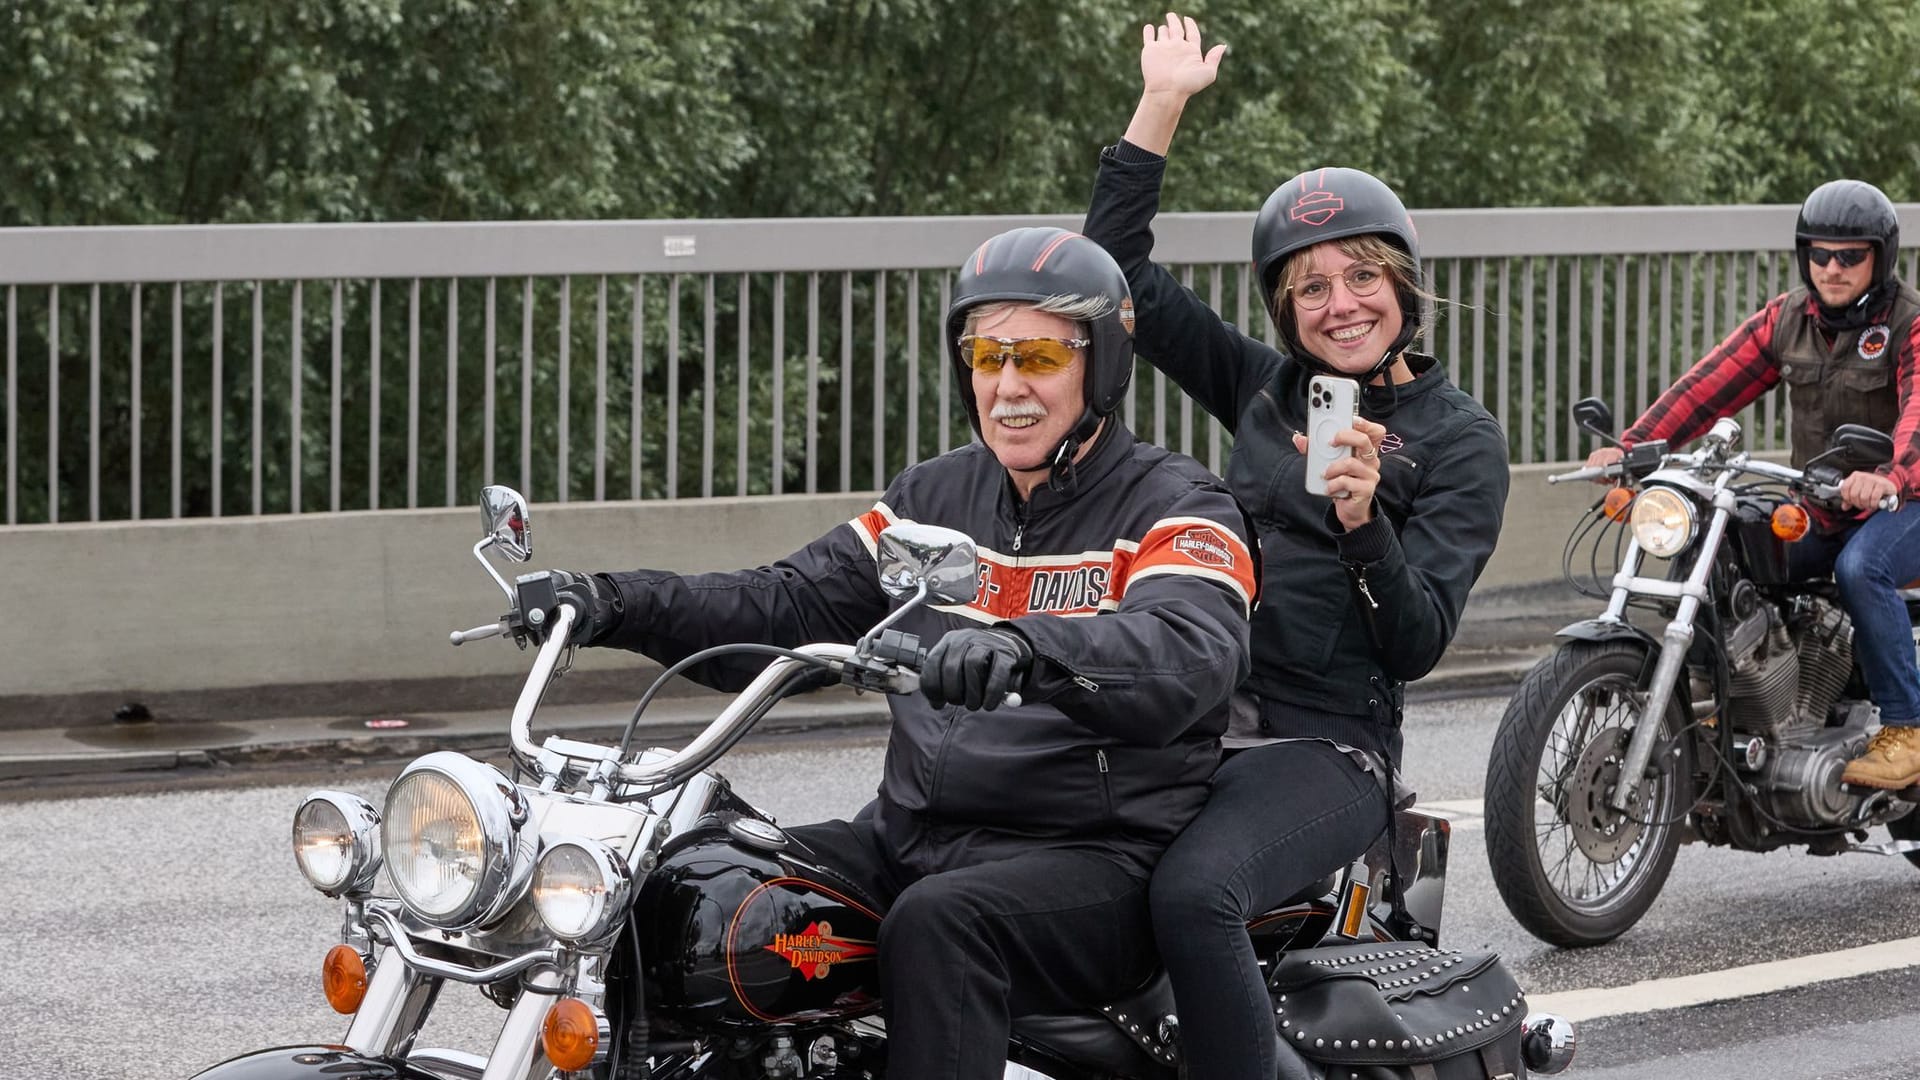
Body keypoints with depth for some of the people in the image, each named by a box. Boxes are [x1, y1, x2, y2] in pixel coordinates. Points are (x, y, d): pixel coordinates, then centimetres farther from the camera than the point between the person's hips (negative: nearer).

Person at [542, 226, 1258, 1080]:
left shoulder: (1176, 508, -4)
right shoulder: (936, 495, 17)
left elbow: (1190, 657, -26)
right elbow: (790, 609, 12)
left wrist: (1029, 649, -46)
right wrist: (619, 605, -5)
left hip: (1097, 856, -7)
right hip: (912, 839, 7)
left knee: (938, 923, -36)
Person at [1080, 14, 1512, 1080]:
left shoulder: (1458, 435, 2)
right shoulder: (1263, 386, 16)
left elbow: (1418, 645, -4)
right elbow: (1118, 269, 13)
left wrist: (1364, 520, -21)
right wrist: (1161, 107, 9)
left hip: (1328, 742, -5)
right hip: (1198, 712, 5)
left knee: (1194, 892, -36)